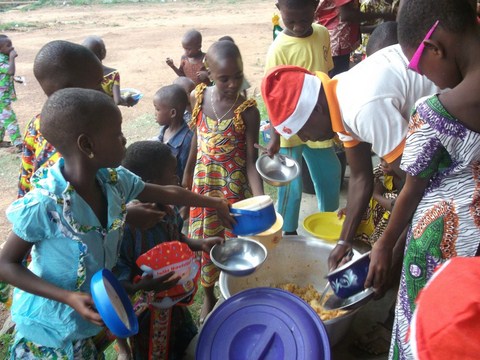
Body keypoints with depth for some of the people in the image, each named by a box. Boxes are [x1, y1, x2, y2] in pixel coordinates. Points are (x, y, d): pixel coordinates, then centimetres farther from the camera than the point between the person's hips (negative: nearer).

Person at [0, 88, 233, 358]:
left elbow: (168, 194, 4)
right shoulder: (44, 205, -29)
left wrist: (214, 203, 14)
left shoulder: (114, 180, -12)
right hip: (50, 326, -5)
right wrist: (69, 298, -29)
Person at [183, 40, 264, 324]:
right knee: (204, 240, 14)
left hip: (235, 185, -3)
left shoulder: (248, 111, -16)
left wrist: (260, 198, -27)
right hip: (204, 182, 4)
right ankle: (209, 296, 35)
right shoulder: (198, 98, -5)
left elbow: (251, 159, -15)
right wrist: (188, 174, 15)